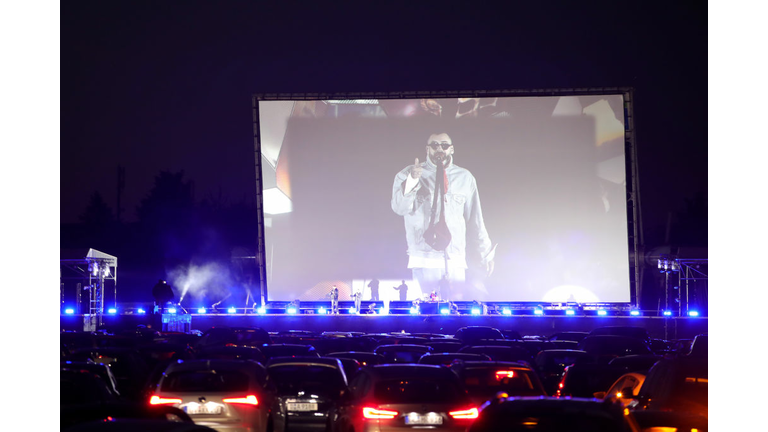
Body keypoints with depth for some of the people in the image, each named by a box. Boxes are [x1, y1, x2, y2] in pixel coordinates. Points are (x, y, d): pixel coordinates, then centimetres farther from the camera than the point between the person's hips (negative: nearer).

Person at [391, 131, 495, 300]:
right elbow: (399, 208, -12)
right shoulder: (407, 174, 3)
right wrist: (411, 182, -28)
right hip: (425, 259, -3)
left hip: (456, 261, 3)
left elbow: (474, 218, 16)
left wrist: (485, 253, 17)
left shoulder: (465, 178, 12)